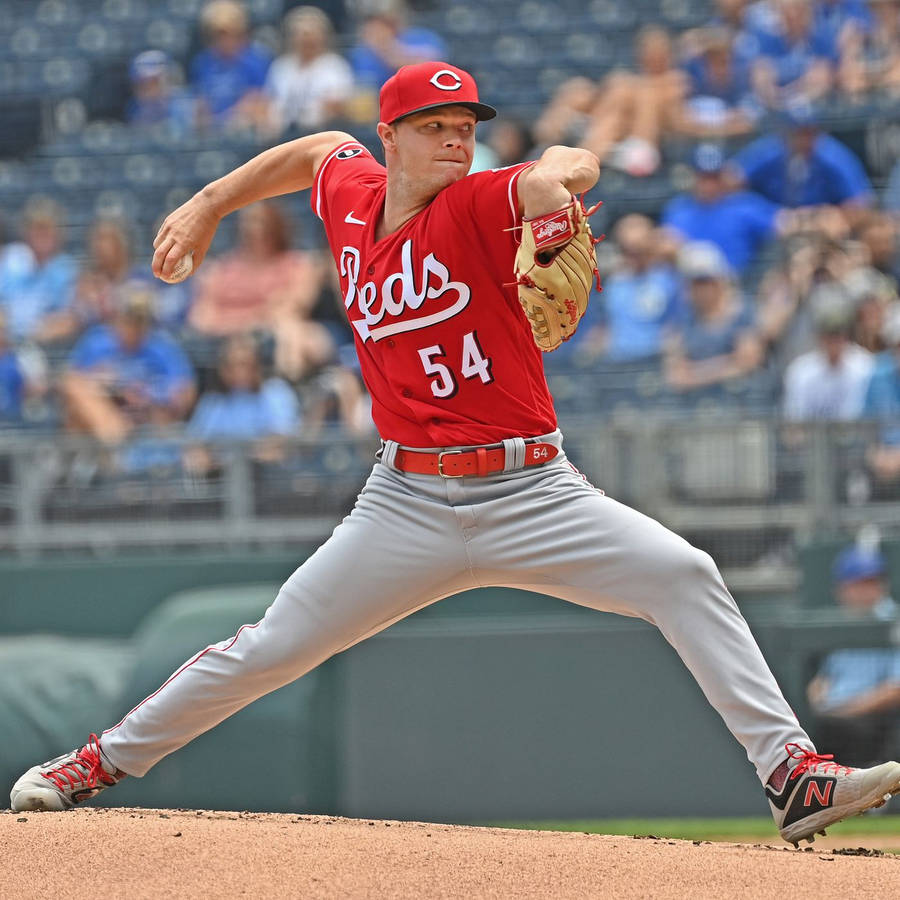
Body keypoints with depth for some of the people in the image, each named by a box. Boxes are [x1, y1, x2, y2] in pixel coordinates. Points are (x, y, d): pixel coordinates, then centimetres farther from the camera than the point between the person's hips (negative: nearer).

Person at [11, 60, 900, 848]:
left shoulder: (477, 206, -9)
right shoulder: (351, 195, 5)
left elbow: (575, 166, -29)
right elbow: (320, 149, 29)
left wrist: (552, 176, -52)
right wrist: (207, 205, 27)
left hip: (530, 493, -3)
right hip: (408, 507, 3)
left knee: (682, 575, -22)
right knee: (270, 648, 3)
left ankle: (792, 775, -24)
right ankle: (106, 759, 22)